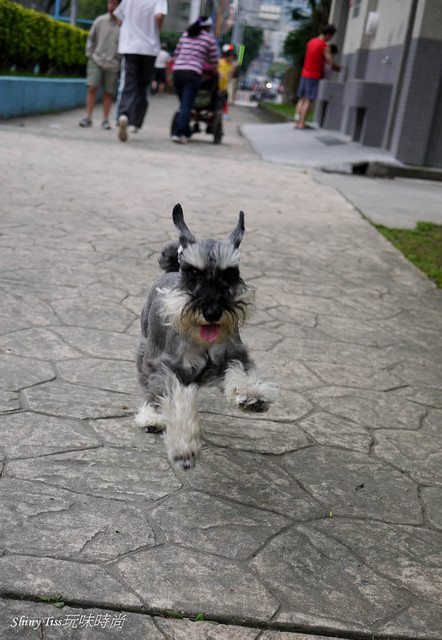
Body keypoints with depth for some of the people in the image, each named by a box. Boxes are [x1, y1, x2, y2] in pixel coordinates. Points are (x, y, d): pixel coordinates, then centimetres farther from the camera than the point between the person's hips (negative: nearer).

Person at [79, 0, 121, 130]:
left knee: (108, 93, 3)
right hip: (96, 61, 1)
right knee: (92, 88, -8)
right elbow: (91, 39, 14)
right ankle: (88, 117, -3)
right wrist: (90, 55, 6)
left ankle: (105, 120, 12)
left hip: (113, 65, -1)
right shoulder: (100, 21, 3)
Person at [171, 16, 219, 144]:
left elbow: (176, 53, 23)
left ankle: (185, 133, 19)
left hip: (177, 71, 5)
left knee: (183, 104, 15)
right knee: (187, 106, -7)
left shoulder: (185, 34, 18)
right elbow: (214, 61, 9)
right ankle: (178, 133, -17)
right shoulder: (209, 38, 6)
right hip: (192, 74, -5)